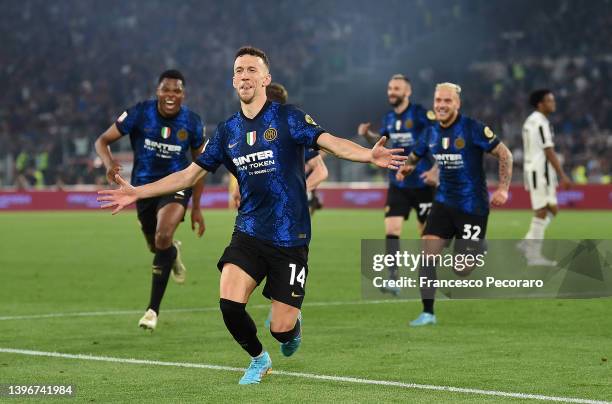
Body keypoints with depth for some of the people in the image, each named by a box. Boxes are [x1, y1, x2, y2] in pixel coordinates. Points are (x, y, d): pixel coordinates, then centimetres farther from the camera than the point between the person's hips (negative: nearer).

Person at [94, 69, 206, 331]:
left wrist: (196, 208, 4)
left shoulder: (192, 123, -11)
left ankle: (153, 309, -18)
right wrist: (109, 163, -32)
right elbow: (103, 141, -9)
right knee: (155, 246, 14)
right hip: (144, 185, 2)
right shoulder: (139, 113, -15)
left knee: (163, 237, -26)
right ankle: (173, 253, 57)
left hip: (176, 184, -2)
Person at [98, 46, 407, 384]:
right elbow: (190, 174, 17)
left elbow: (331, 143, -18)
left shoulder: (287, 118, -5)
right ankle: (258, 359, 14)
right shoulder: (227, 131, 9)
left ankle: (291, 323, 35)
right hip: (248, 233, 4)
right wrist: (138, 192, 13)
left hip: (290, 238, -4)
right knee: (229, 303, -17)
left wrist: (369, 155, -37)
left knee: (281, 329, -6)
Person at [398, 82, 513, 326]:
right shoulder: (431, 132, 4)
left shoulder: (473, 129, -14)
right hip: (444, 202, 5)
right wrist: (407, 166, -2)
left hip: (472, 205, -5)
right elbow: (415, 155, 21)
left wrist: (503, 189, -17)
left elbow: (505, 154, -9)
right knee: (428, 252, -11)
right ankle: (428, 313, -4)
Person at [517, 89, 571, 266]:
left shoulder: (530, 121, 16)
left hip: (532, 170, 10)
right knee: (541, 212, -5)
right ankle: (534, 255, -2)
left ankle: (528, 243, 9)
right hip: (541, 171, -10)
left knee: (552, 209, 13)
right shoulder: (541, 123, -15)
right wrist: (563, 176, -18)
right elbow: (549, 152, -18)